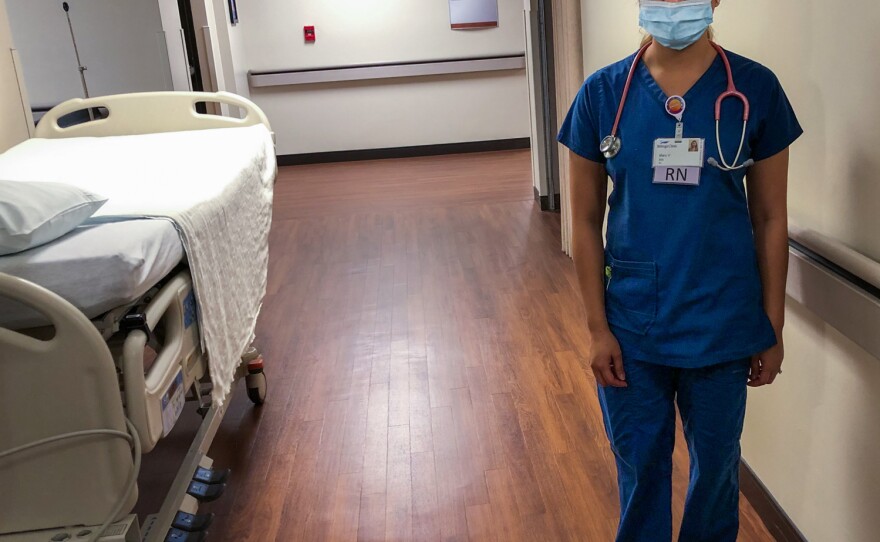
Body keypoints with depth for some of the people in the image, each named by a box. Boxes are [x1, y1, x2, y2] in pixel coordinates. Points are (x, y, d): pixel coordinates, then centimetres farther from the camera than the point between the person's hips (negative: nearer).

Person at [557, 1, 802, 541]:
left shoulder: (756, 89, -7)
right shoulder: (603, 92, -6)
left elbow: (770, 219, -1)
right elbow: (586, 220, -2)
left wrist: (773, 329, 1)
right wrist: (598, 328, -4)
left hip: (724, 328, 0)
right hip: (630, 329, 0)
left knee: (716, 464, 18)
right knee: (640, 466, 16)